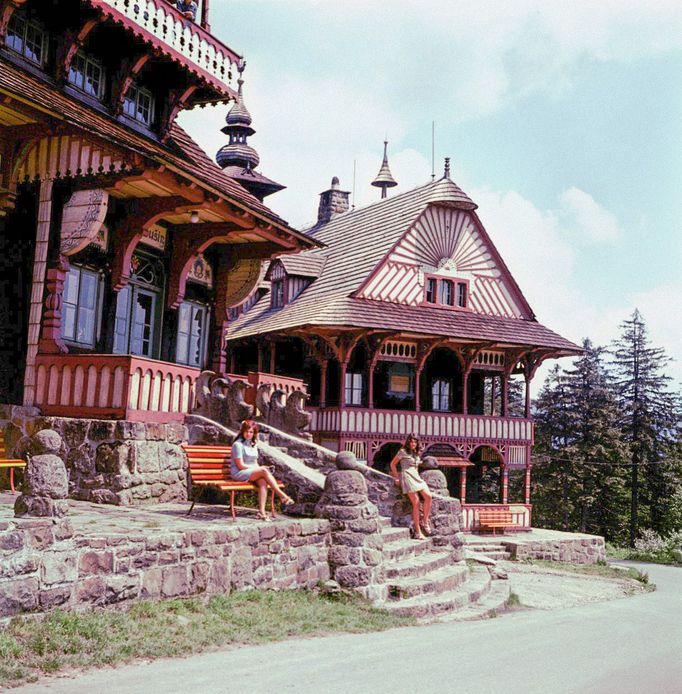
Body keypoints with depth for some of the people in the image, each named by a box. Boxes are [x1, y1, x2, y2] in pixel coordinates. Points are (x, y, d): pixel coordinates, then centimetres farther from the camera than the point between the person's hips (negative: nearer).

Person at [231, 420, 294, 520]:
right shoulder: (237, 444, -6)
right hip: (238, 474, -6)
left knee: (263, 481, -28)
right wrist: (259, 468, -10)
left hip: (253, 472, 7)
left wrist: (259, 468, -7)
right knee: (264, 470, -30)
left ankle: (262, 511, -36)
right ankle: (282, 495, -28)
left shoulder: (253, 445, 18)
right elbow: (240, 465, -12)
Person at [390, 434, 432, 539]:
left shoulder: (417, 453, 20)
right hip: (407, 477, -6)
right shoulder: (402, 451, 2)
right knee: (416, 502, -15)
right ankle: (417, 531, -13)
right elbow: (393, 464, 7)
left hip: (416, 477, 6)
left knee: (428, 496, -16)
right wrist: (397, 477, 4)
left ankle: (424, 521, -1)